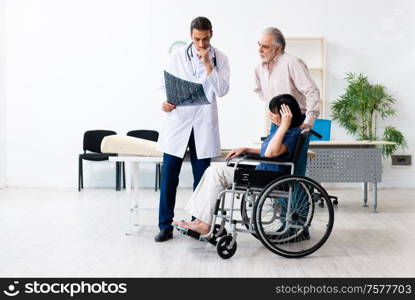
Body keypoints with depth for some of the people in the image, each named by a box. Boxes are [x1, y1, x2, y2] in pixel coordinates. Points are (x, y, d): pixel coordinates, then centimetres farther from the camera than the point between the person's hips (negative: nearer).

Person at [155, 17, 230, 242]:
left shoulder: (220, 59, 3)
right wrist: (165, 102, -16)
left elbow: (222, 91, -7)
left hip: (204, 125, 0)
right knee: (169, 176, -1)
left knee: (201, 178, 7)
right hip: (177, 121, 0)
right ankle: (165, 226, 8)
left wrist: (208, 65, -14)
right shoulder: (177, 56, 2)